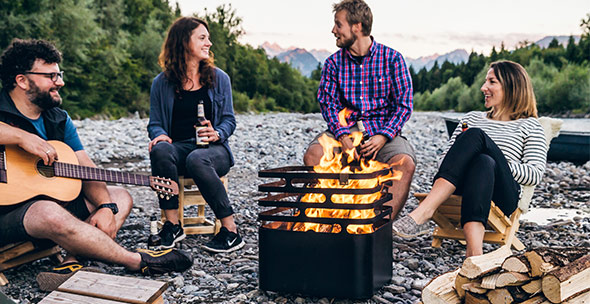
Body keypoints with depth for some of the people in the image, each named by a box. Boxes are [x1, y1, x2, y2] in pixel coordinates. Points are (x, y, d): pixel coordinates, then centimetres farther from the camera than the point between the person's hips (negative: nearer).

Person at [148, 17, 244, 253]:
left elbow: (229, 120, 10)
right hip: (179, 147, 1)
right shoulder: (162, 83, 9)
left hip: (213, 149, -1)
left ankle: (230, 230, -29)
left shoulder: (219, 78, 10)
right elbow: (155, 123, 10)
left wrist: (217, 134, -13)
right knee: (160, 150, -34)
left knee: (197, 160, -37)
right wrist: (160, 135, -14)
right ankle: (172, 224, -25)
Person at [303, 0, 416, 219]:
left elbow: (404, 105, -1)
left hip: (383, 131, -2)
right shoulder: (333, 63, 8)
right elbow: (328, 104, 3)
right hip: (345, 130, 2)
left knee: (404, 162, -33)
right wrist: (343, 136, -16)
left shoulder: (392, 58, 1)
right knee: (313, 155, -27)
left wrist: (382, 137, -17)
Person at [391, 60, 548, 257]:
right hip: (462, 188, 3)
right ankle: (474, 250, -54)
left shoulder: (529, 126, 18)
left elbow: (535, 174, 4)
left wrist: (497, 162, -8)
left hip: (502, 194, -3)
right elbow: (446, 156, 23)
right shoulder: (472, 118, 32)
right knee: (483, 161, -33)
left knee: (475, 135, -30)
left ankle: (424, 211, -47)